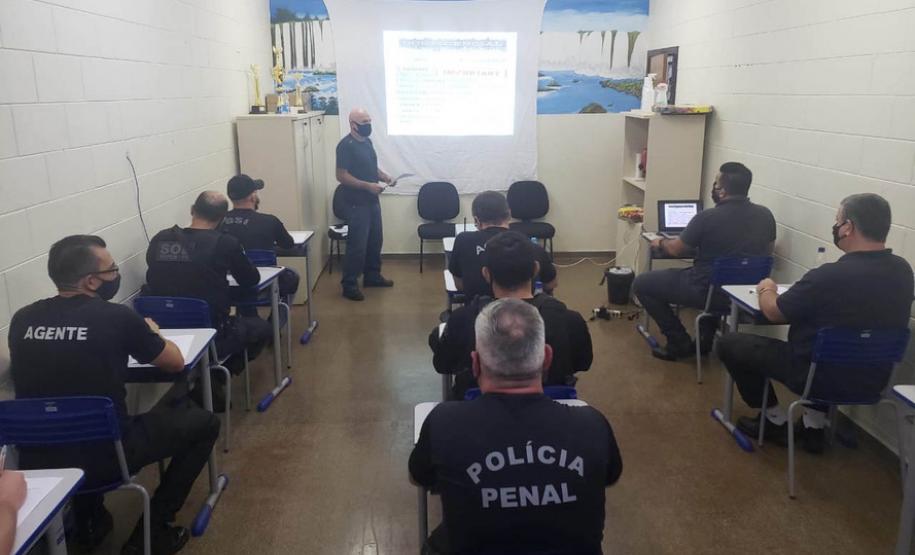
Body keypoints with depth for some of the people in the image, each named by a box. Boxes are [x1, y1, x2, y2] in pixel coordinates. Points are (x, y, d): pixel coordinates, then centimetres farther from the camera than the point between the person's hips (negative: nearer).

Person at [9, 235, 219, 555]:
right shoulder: (116, 317, -14)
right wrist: (151, 334, 22)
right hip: (103, 458, -6)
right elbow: (175, 363, 2)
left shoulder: (22, 320, -1)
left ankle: (89, 520, 38)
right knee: (203, 423, 12)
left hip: (37, 459, 6)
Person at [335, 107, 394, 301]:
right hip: (357, 203, -9)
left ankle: (372, 276, 31)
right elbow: (342, 176, -20)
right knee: (357, 244, -5)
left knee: (375, 240, 17)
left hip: (372, 201, 9)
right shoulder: (345, 145, -17)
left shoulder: (367, 141, 11)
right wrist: (368, 186, -24)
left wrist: (383, 176, 3)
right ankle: (349, 285, 4)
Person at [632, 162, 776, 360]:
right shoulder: (765, 215, -3)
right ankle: (706, 338, 35)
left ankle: (680, 343, 10)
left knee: (641, 283, 8)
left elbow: (676, 249, -3)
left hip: (707, 291, -6)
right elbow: (767, 251, 16)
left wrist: (660, 243, 18)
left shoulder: (707, 218, -19)